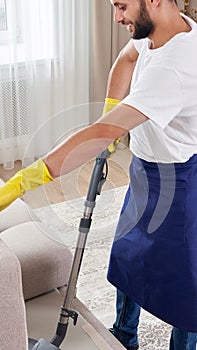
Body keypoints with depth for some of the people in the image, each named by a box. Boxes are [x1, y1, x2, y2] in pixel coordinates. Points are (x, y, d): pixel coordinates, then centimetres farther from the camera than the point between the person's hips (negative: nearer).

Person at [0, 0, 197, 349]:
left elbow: (100, 135, -41)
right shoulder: (156, 31, -7)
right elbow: (127, 59, 17)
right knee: (127, 258, 22)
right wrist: (111, 111, 4)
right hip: (144, 169, 10)